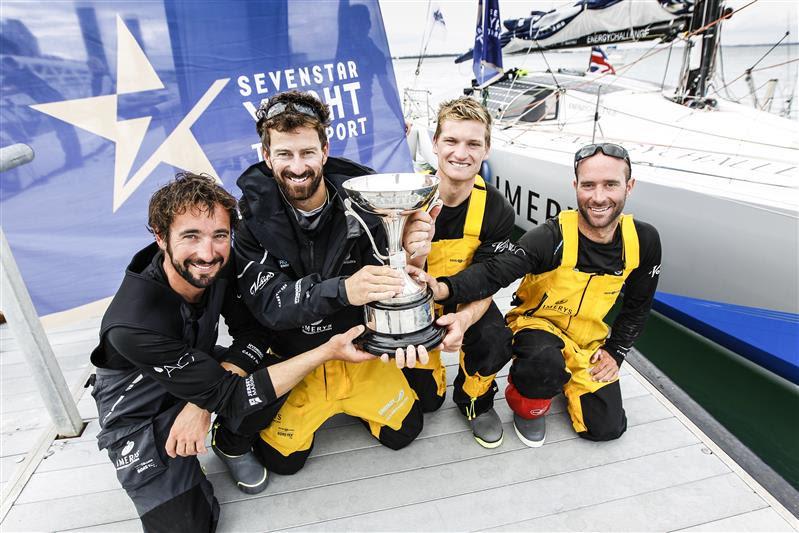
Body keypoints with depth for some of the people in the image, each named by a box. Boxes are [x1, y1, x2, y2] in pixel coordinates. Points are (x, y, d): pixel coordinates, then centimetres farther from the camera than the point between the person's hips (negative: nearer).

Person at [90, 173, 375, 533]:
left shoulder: (219, 265, -21)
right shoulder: (133, 325, -36)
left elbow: (253, 330, -12)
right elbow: (230, 395, -33)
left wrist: (204, 403, -27)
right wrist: (327, 351, -37)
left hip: (200, 367, 5)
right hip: (140, 415, -4)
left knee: (272, 372, -23)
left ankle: (231, 445, 7)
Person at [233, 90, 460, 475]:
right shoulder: (251, 216, -19)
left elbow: (379, 283, -14)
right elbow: (268, 304, -26)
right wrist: (342, 290, -44)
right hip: (292, 357, -1)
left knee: (403, 431, 5)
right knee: (282, 458, -1)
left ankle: (348, 399, 31)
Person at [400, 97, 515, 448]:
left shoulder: (496, 210, -19)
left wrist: (464, 320, -41)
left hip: (465, 300, 1)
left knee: (495, 343, -29)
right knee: (425, 400, -1)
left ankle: (474, 400, 7)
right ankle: (433, 380, 39)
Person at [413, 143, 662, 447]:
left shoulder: (644, 241, -11)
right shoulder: (552, 237, -27)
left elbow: (638, 305, 6)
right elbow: (495, 271, -39)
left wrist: (615, 351, 0)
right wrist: (445, 289, -57)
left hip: (589, 339, 5)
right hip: (537, 322, -4)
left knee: (606, 428, 0)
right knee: (545, 362, -39)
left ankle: (564, 376, 29)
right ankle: (526, 406, -2)